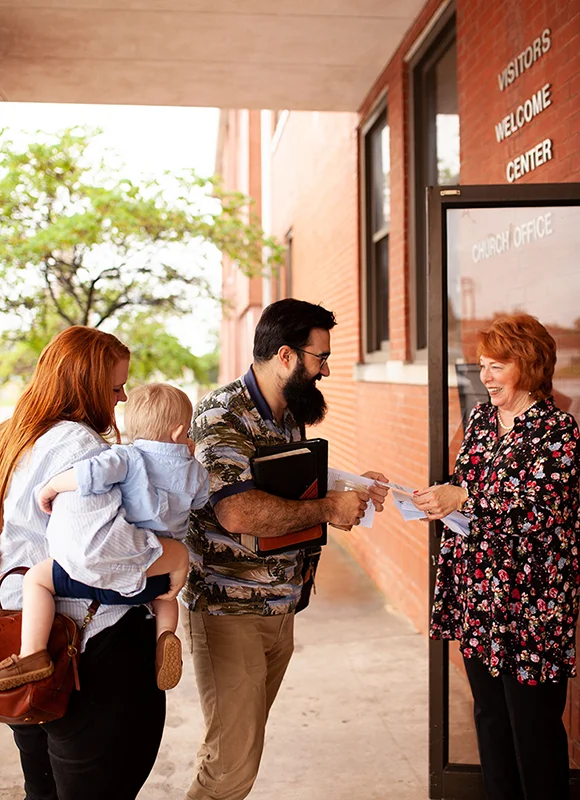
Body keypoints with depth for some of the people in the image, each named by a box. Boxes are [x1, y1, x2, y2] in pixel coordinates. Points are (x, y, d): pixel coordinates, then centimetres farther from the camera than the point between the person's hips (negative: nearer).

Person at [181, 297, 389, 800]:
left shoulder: (290, 417, 11)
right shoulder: (222, 417, -18)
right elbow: (238, 513, -32)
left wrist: (350, 488, 5)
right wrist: (328, 509, -21)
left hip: (280, 607, 8)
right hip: (229, 612, -8)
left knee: (248, 739, 15)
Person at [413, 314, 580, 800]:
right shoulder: (481, 418, 11)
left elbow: (540, 503, -21)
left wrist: (463, 498, -28)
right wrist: (441, 501, -2)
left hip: (531, 600, -7)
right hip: (477, 595, 7)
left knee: (533, 719, 2)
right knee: (489, 714, 16)